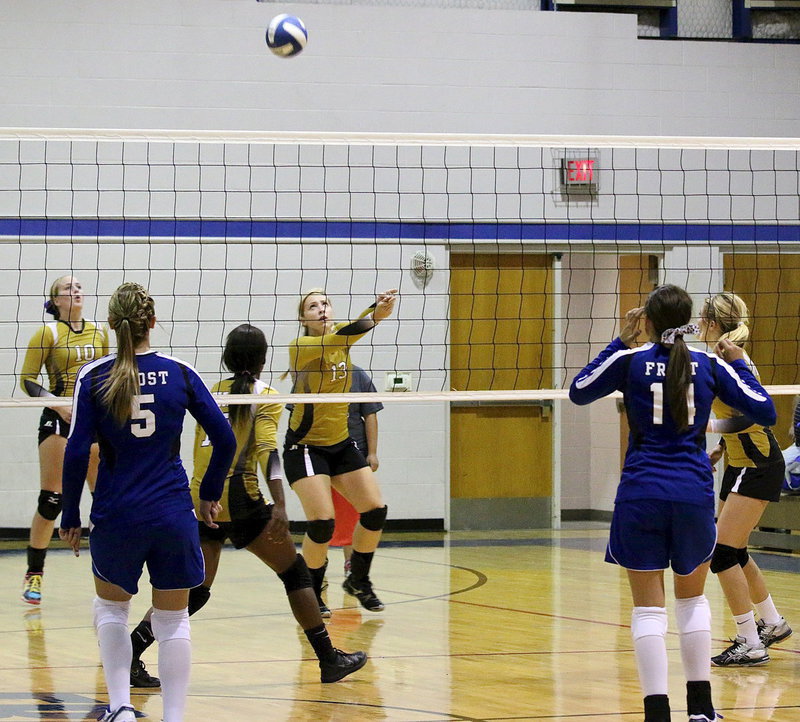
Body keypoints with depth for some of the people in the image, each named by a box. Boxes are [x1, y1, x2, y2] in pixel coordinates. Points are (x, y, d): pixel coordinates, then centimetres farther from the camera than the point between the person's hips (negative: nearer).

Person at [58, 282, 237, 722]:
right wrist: (210, 494, 14)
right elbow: (225, 440, 0)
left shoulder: (93, 377, -5)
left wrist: (70, 516, 1)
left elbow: (77, 452, -9)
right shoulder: (179, 373, -1)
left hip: (115, 516, 0)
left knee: (110, 607, 22)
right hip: (173, 516, 0)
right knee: (173, 620, 10)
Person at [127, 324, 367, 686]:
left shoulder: (213, 392, 16)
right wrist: (279, 505, -24)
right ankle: (329, 659, 9)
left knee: (195, 591, 10)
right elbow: (267, 450, -15)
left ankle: (130, 651, -5)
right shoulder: (265, 398, -1)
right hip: (238, 499, -5)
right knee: (295, 570, 8)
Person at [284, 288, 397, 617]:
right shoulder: (300, 347, -16)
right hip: (305, 447, -6)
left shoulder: (342, 334, 0)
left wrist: (381, 308, -45)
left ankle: (358, 580, 21)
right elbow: (333, 341, -34)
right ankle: (310, 593, 4)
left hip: (341, 444, 6)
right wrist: (374, 317, -48)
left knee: (375, 510, -1)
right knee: (322, 522, -17)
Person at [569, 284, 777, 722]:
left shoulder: (630, 361, -4)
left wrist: (621, 342, 14)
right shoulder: (711, 366, 1)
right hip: (694, 493, 2)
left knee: (648, 605, 0)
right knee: (692, 599, 19)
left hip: (642, 493, -2)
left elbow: (579, 392, 12)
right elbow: (765, 411, 6)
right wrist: (738, 364, 17)